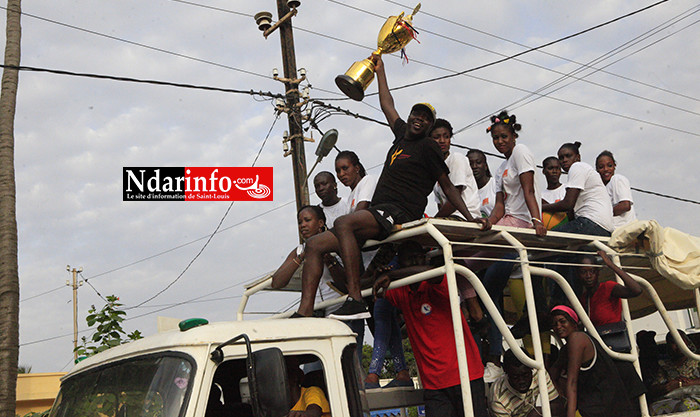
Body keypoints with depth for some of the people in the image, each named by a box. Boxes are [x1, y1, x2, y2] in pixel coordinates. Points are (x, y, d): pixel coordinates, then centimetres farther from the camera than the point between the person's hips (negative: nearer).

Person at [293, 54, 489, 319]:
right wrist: (379, 69, 46)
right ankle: (305, 312, -12)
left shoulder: (428, 147, 2)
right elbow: (387, 106, 37)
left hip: (400, 214, -9)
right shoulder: (402, 134, 22)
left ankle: (355, 300, -41)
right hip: (378, 215, 9)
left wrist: (470, 218, -4)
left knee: (343, 223, -36)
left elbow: (447, 187, 4)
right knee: (315, 245, -1)